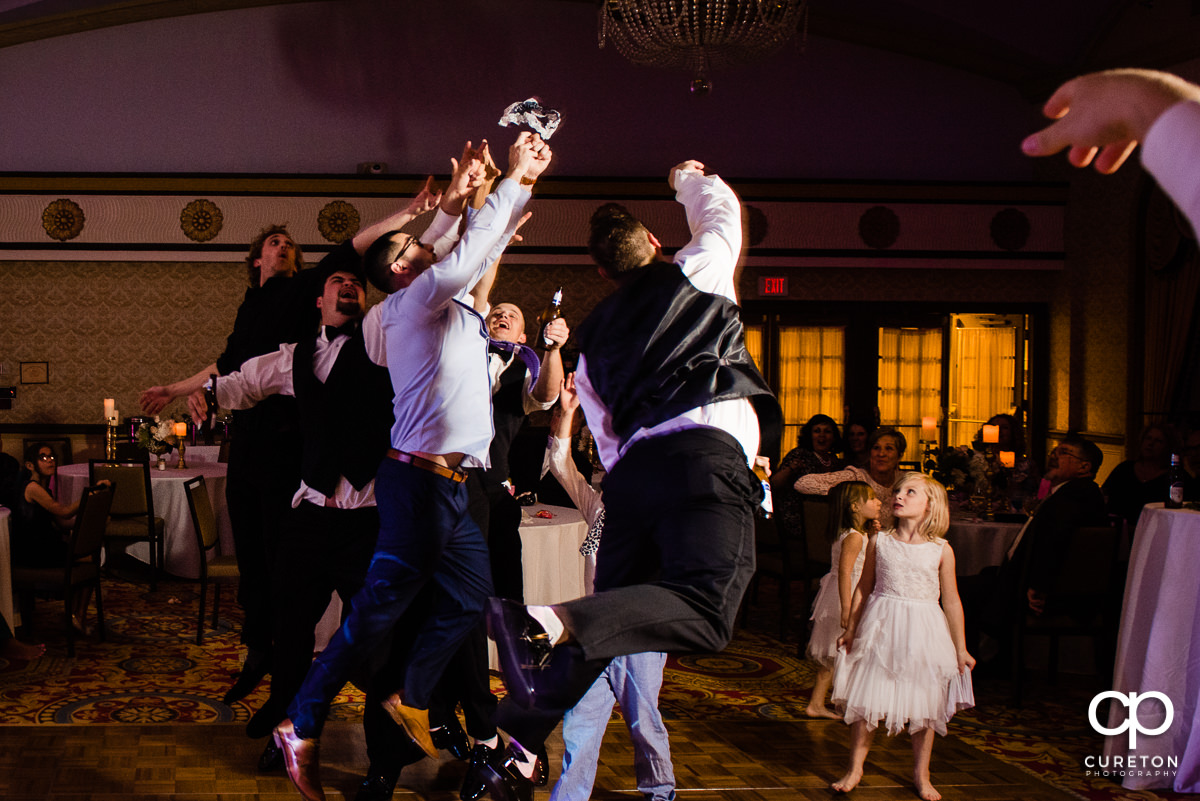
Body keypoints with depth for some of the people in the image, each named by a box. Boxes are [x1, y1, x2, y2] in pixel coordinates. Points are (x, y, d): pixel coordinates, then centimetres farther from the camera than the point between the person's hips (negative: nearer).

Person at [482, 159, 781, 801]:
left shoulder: (593, 335, 28)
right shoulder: (696, 271, 18)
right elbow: (722, 209, 38)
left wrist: (626, 482, 33)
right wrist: (689, 178, 57)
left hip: (631, 466, 6)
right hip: (706, 450, -6)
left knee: (612, 618, 13)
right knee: (704, 609, -21)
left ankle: (517, 739, 10)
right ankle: (552, 620, -41)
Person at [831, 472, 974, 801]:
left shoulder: (941, 550, -3)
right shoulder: (878, 542, 0)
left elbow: (951, 601, 2)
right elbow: (864, 588, 10)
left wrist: (960, 649, 4)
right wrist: (851, 629, 12)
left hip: (923, 632, -1)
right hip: (881, 630, 1)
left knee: (924, 708, 7)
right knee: (865, 702, 2)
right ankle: (854, 770, 16)